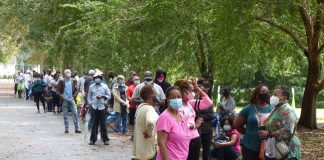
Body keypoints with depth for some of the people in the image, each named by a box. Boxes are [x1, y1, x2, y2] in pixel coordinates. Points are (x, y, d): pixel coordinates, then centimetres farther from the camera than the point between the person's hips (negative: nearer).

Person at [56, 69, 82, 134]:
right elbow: (58, 91, -2)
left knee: (75, 114, -3)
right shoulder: (61, 82, -3)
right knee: (65, 115, 4)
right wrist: (62, 97, -11)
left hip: (72, 100, 1)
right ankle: (66, 128, 10)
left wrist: (74, 96, -4)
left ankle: (77, 128, 0)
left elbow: (76, 90, 8)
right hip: (64, 100, -1)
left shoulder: (73, 81, 4)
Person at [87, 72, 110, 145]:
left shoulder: (105, 86, 5)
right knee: (94, 124, 2)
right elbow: (89, 96, 12)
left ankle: (105, 139, 6)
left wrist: (102, 96, -10)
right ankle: (93, 139, 8)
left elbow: (108, 96, 6)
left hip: (102, 107, -1)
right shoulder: (91, 86, 8)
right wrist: (90, 103, 0)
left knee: (103, 124, 0)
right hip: (94, 107, 1)